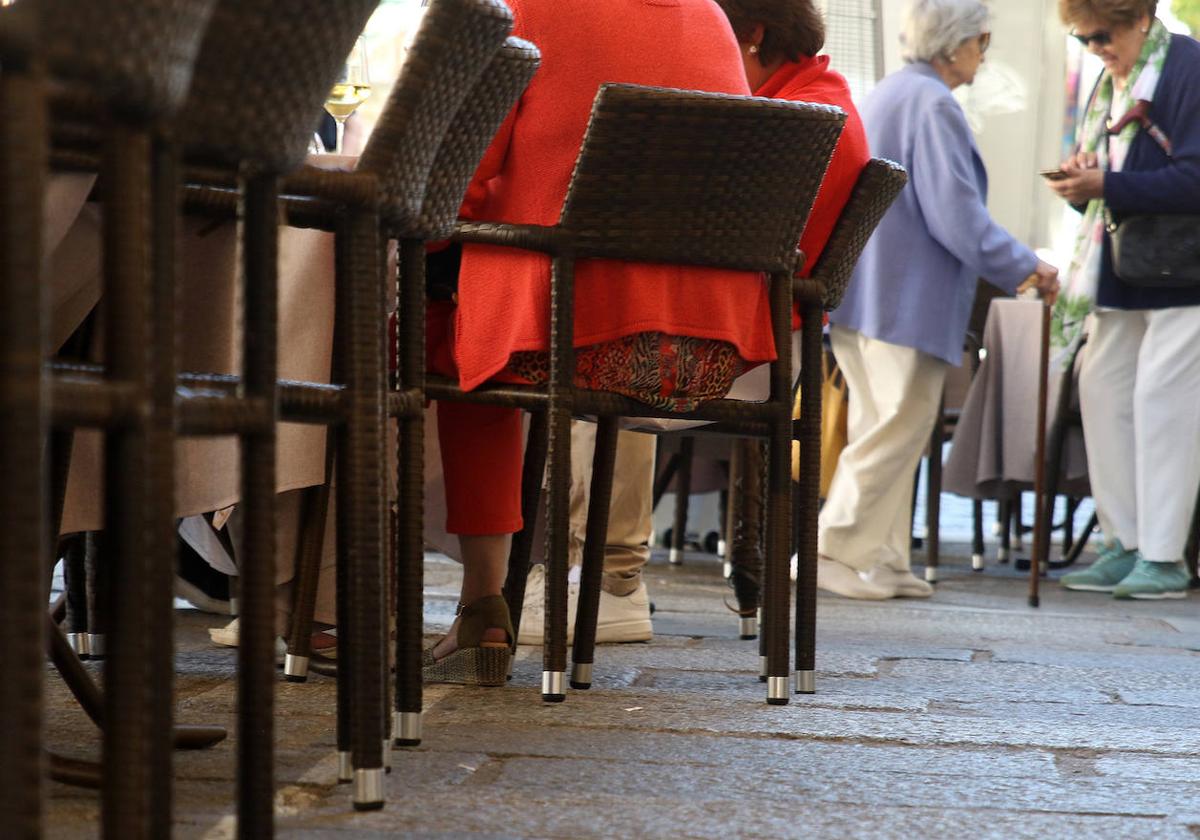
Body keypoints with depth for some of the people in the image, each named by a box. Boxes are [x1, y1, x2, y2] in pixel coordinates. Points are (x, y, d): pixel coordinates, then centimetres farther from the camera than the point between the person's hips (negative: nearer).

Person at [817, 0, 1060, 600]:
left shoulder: (885, 96, 19)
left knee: (884, 427, 11)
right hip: (905, 297, -10)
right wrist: (1026, 269, -9)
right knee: (899, 427, -6)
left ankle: (879, 563, 13)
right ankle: (839, 551, -6)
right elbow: (956, 215, -18)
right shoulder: (932, 105, -13)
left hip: (863, 293, 10)